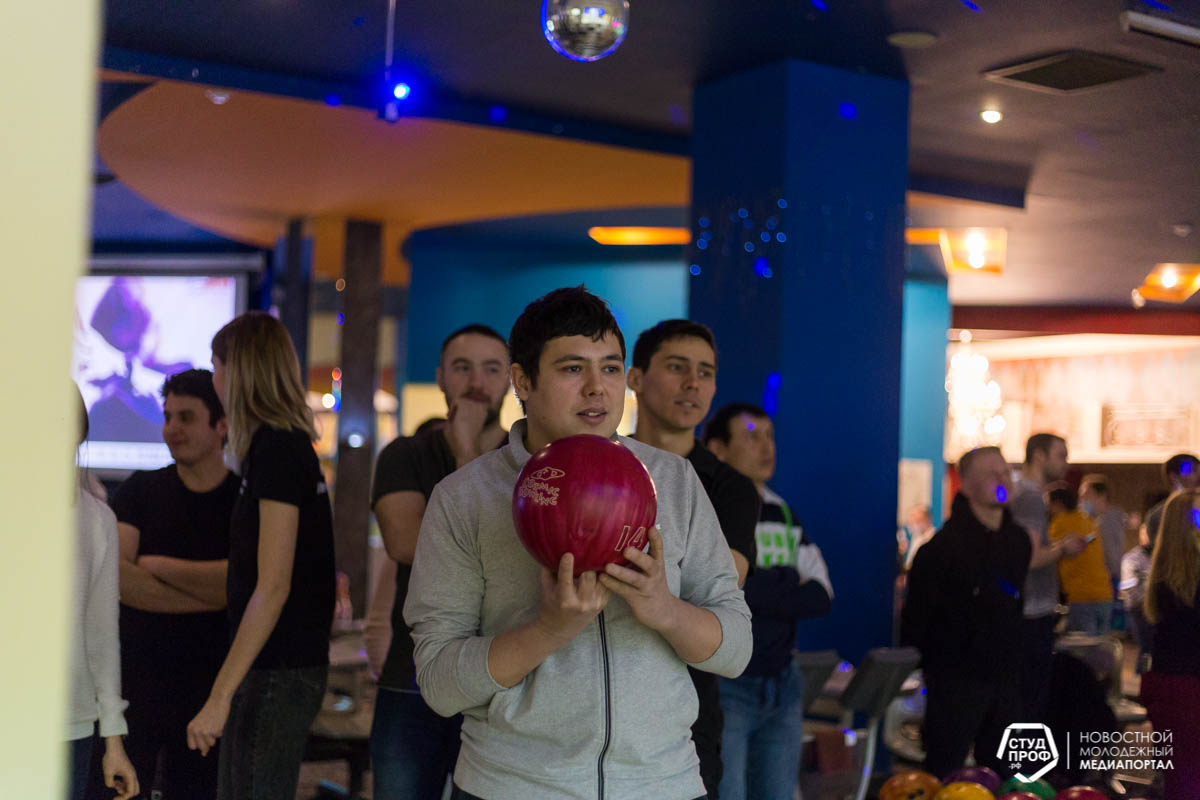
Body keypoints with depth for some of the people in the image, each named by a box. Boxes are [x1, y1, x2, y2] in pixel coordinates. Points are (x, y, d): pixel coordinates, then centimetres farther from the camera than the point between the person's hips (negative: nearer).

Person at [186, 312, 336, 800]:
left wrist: (220, 696, -21)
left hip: (277, 672, -10)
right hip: (281, 665, 10)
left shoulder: (276, 450, -15)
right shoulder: (289, 446, 13)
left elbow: (273, 588, -21)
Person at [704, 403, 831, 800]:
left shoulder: (782, 513, 13)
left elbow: (821, 596, 3)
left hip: (782, 684, 7)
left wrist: (756, 591, -12)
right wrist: (790, 582, -9)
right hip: (724, 687, -7)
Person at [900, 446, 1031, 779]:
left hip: (1004, 675, 7)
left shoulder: (1019, 539, 8)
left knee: (999, 773, 14)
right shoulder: (946, 544, -13)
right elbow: (917, 613, -12)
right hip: (956, 678, -7)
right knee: (943, 776, -1)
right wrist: (913, 665, -11)